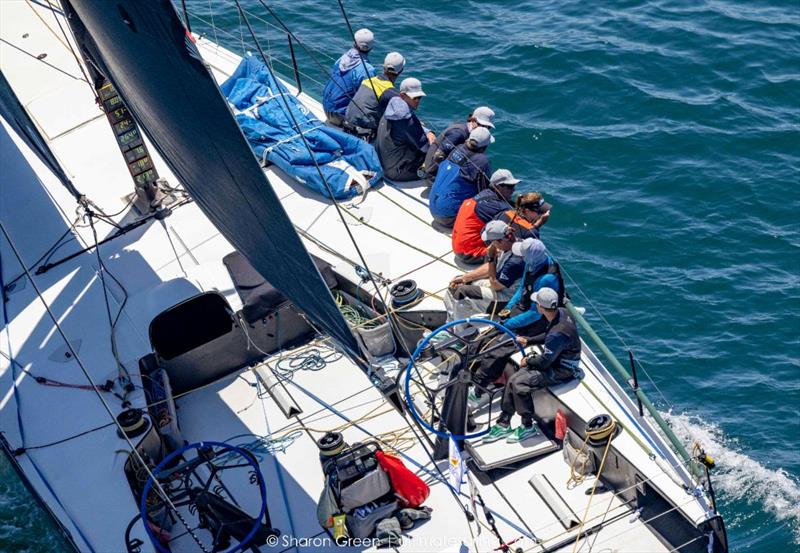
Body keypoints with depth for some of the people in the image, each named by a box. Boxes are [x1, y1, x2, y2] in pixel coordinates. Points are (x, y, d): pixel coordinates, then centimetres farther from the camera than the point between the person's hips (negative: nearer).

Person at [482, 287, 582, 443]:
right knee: (513, 379, -2)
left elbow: (544, 362, -22)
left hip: (562, 371, -10)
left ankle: (528, 427, -1)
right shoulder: (561, 312, -5)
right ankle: (504, 423, 6)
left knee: (519, 383, -20)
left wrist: (528, 361, -5)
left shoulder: (558, 333, -33)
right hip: (555, 359, 10)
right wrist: (528, 341, 14)